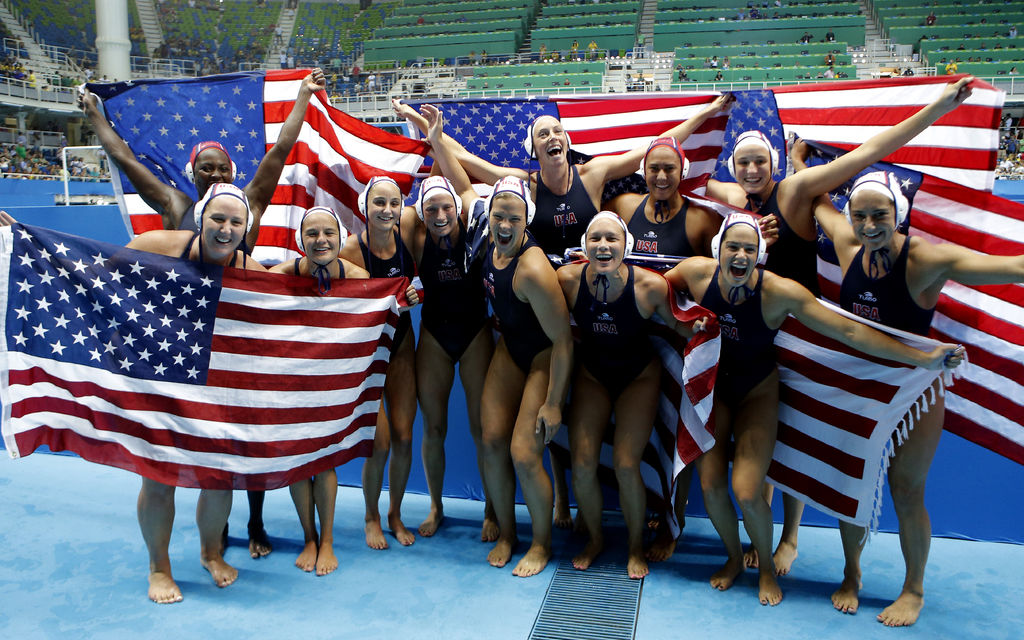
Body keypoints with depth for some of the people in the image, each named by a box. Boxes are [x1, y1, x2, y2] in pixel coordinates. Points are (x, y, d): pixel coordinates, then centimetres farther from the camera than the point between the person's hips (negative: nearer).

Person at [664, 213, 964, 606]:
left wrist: (923, 358, -25)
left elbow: (850, 331, -24)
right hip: (712, 386, 2)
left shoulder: (779, 292, -25)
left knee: (746, 491, -11)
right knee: (710, 483, -2)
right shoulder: (695, 272, -20)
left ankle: (767, 568, 21)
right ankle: (734, 558, 29)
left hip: (756, 391, -2)